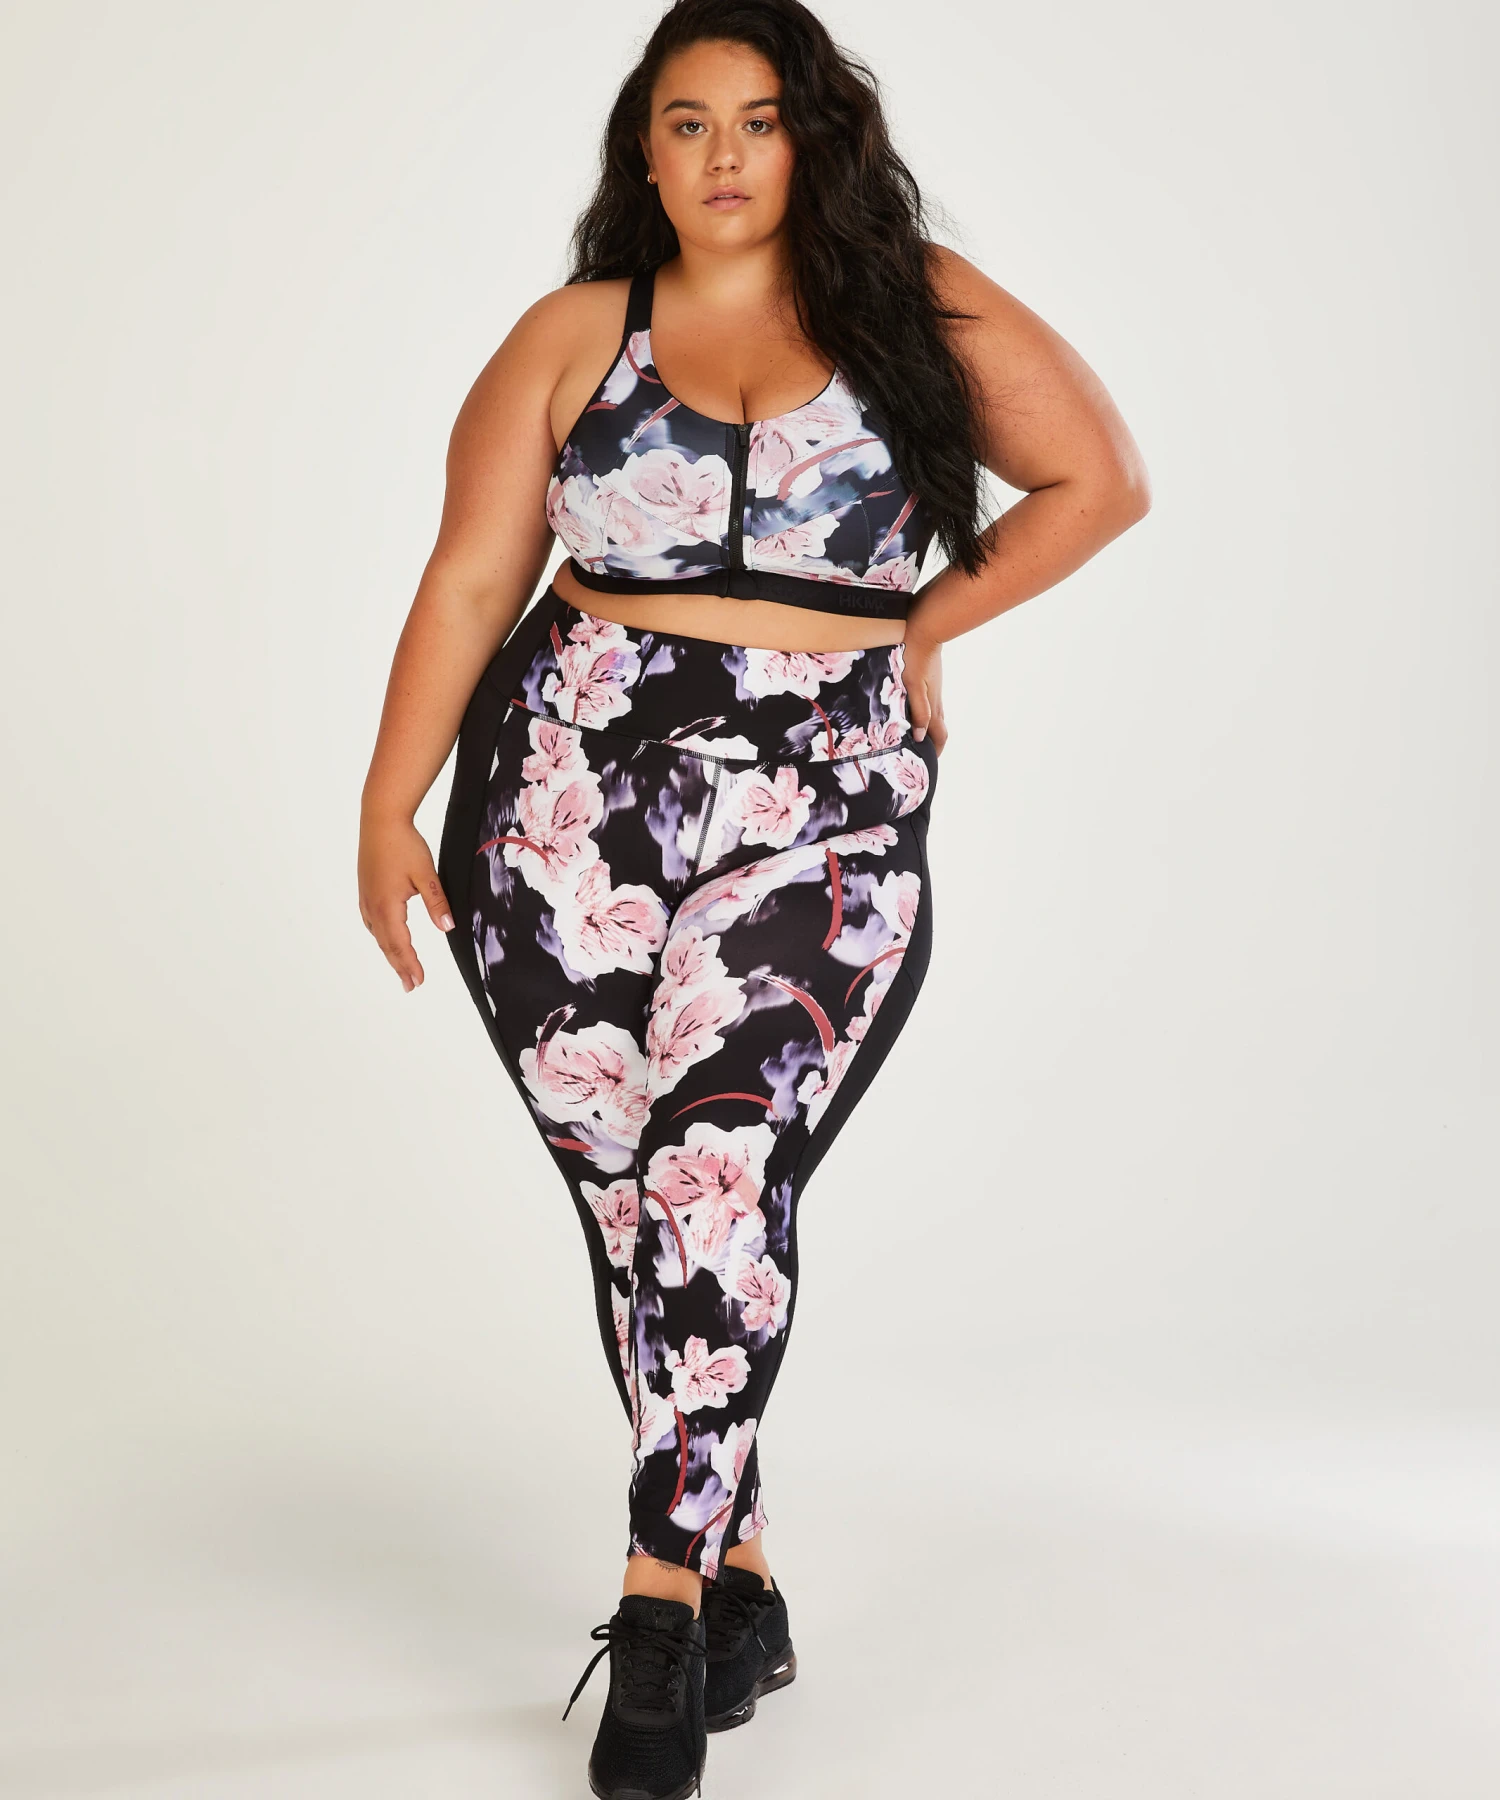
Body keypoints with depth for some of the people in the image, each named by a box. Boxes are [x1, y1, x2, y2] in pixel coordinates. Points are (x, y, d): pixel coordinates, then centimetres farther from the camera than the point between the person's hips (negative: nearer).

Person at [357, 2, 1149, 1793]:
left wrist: (925, 625, 10)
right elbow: (468, 577, 7)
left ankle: (663, 1603, -14)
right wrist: (389, 806, 1)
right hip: (569, 793, 2)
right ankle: (738, 1574, 14)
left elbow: (1098, 478, 13)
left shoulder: (915, 306, 8)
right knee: (629, 1192, 0)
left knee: (716, 1168, -19)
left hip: (821, 819, -2)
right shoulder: (574, 335, 10)